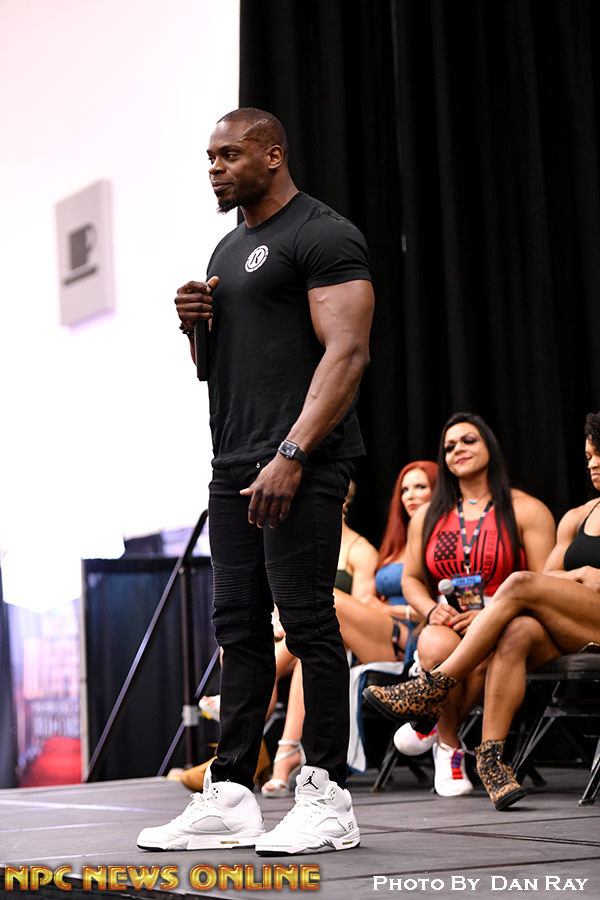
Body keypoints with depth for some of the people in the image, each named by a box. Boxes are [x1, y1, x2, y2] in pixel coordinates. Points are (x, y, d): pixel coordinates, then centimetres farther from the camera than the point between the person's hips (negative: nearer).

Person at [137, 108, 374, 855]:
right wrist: (195, 322, 6)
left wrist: (292, 454, -23)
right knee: (238, 626, 7)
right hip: (235, 464, 9)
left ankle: (327, 800, -3)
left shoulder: (322, 235, -6)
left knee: (307, 621, -8)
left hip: (300, 464, -9)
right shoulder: (229, 249, 22)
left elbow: (347, 352, -16)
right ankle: (230, 797, 10)